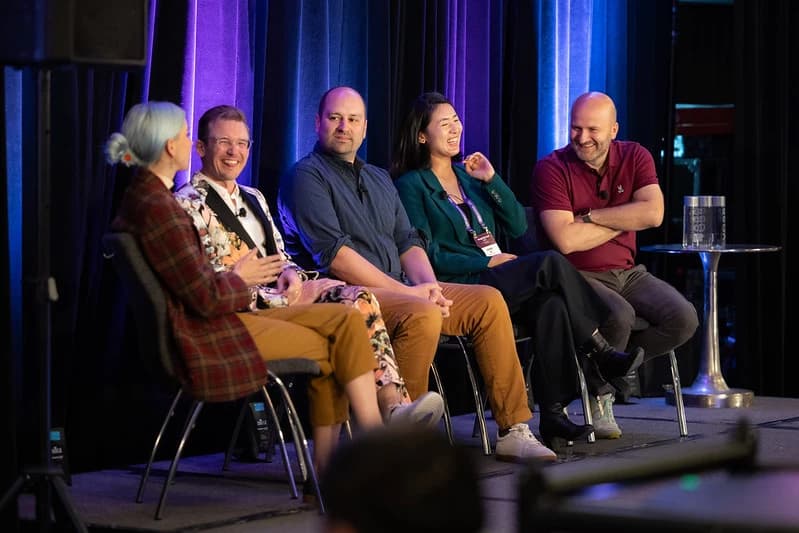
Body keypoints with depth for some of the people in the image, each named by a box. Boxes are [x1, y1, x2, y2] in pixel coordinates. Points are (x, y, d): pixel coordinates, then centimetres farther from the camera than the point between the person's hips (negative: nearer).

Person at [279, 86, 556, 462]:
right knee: (423, 316, -35)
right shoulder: (306, 176, -3)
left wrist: (429, 285, -4)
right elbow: (333, 254, -14)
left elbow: (407, 242, 19)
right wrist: (406, 291, -17)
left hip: (399, 288, 8)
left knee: (489, 301, -6)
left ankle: (513, 431, -6)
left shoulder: (379, 180, 25)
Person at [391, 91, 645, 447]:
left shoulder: (468, 175, 22)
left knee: (550, 304, -29)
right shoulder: (412, 185, 3)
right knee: (550, 263, -25)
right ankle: (602, 355, -17)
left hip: (496, 283, 6)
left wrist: (491, 180, 5)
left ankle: (553, 415, -35)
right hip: (457, 288, -6)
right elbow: (427, 254, -7)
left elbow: (518, 227, 15)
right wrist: (487, 262, -12)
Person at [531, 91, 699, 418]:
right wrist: (624, 220, -10)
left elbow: (653, 214, -13)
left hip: (627, 272, 5)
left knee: (683, 319, -18)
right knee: (620, 316, -34)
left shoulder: (635, 157, 4)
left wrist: (590, 216, -14)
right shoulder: (551, 169, -9)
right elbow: (566, 240, -20)